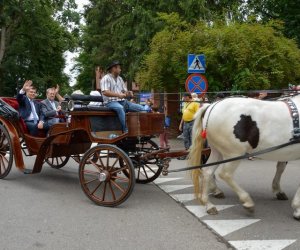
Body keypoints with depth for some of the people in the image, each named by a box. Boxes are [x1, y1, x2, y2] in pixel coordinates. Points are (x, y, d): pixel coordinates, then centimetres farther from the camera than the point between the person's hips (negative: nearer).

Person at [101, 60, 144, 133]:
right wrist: (118, 95, -26)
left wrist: (128, 93, -5)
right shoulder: (106, 78, -3)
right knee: (120, 108, -41)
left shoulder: (120, 79, 20)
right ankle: (126, 131, -40)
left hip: (123, 101, 7)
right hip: (111, 102, -7)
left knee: (141, 108, -8)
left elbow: (125, 91, 20)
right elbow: (105, 92, -17)